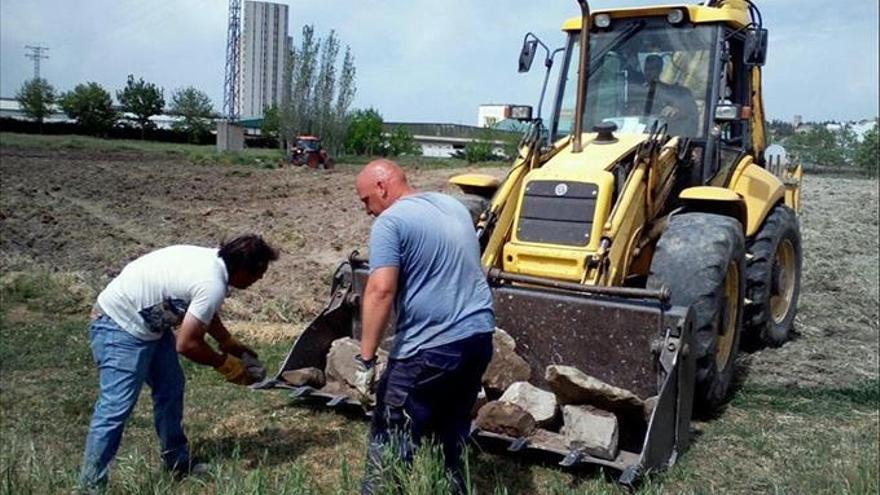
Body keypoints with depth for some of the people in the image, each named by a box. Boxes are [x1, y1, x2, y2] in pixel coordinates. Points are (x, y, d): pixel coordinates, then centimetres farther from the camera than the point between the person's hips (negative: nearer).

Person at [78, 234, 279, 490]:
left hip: (150, 322, 11)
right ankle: (91, 486, 0)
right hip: (120, 327, -10)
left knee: (170, 389, 16)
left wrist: (230, 343, 17)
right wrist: (224, 363, -9)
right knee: (116, 407, -9)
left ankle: (178, 464, 28)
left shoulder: (212, 260, 0)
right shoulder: (213, 285, -27)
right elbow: (187, 344, -23)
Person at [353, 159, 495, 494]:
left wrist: (365, 359, -17)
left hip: (430, 348, -8)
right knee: (452, 431, 22)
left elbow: (381, 290, -21)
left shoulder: (391, 222, -10)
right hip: (479, 336, 8)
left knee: (390, 440, 5)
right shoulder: (454, 206, 15)